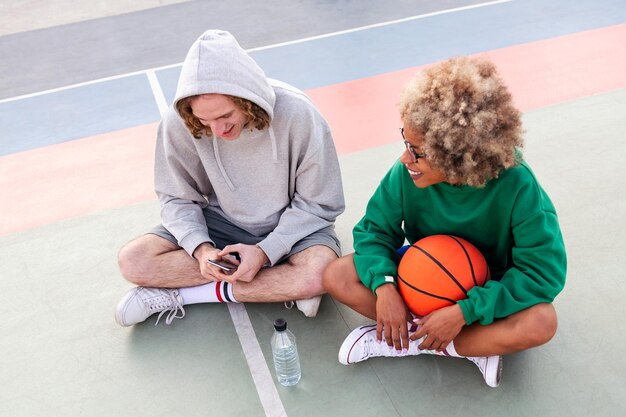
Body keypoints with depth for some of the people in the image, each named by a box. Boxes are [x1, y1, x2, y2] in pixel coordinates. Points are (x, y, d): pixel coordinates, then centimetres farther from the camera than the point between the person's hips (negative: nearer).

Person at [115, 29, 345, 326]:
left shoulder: (296, 113, -25)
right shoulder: (179, 122, -20)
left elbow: (318, 204, -15)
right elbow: (177, 198, -5)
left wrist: (266, 251, -25)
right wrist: (200, 248, -23)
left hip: (291, 226, -2)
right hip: (222, 224, 3)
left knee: (320, 274, -35)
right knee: (132, 261, -17)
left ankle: (180, 293, -16)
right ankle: (282, 285, -15)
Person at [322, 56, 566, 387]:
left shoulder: (516, 186, -30)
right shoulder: (405, 173, -24)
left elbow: (545, 272, -26)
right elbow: (374, 229, -11)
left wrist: (464, 311, -33)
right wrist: (384, 284, -31)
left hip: (483, 292, -2)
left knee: (541, 323, -34)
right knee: (337, 276, -19)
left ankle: (407, 342, -17)